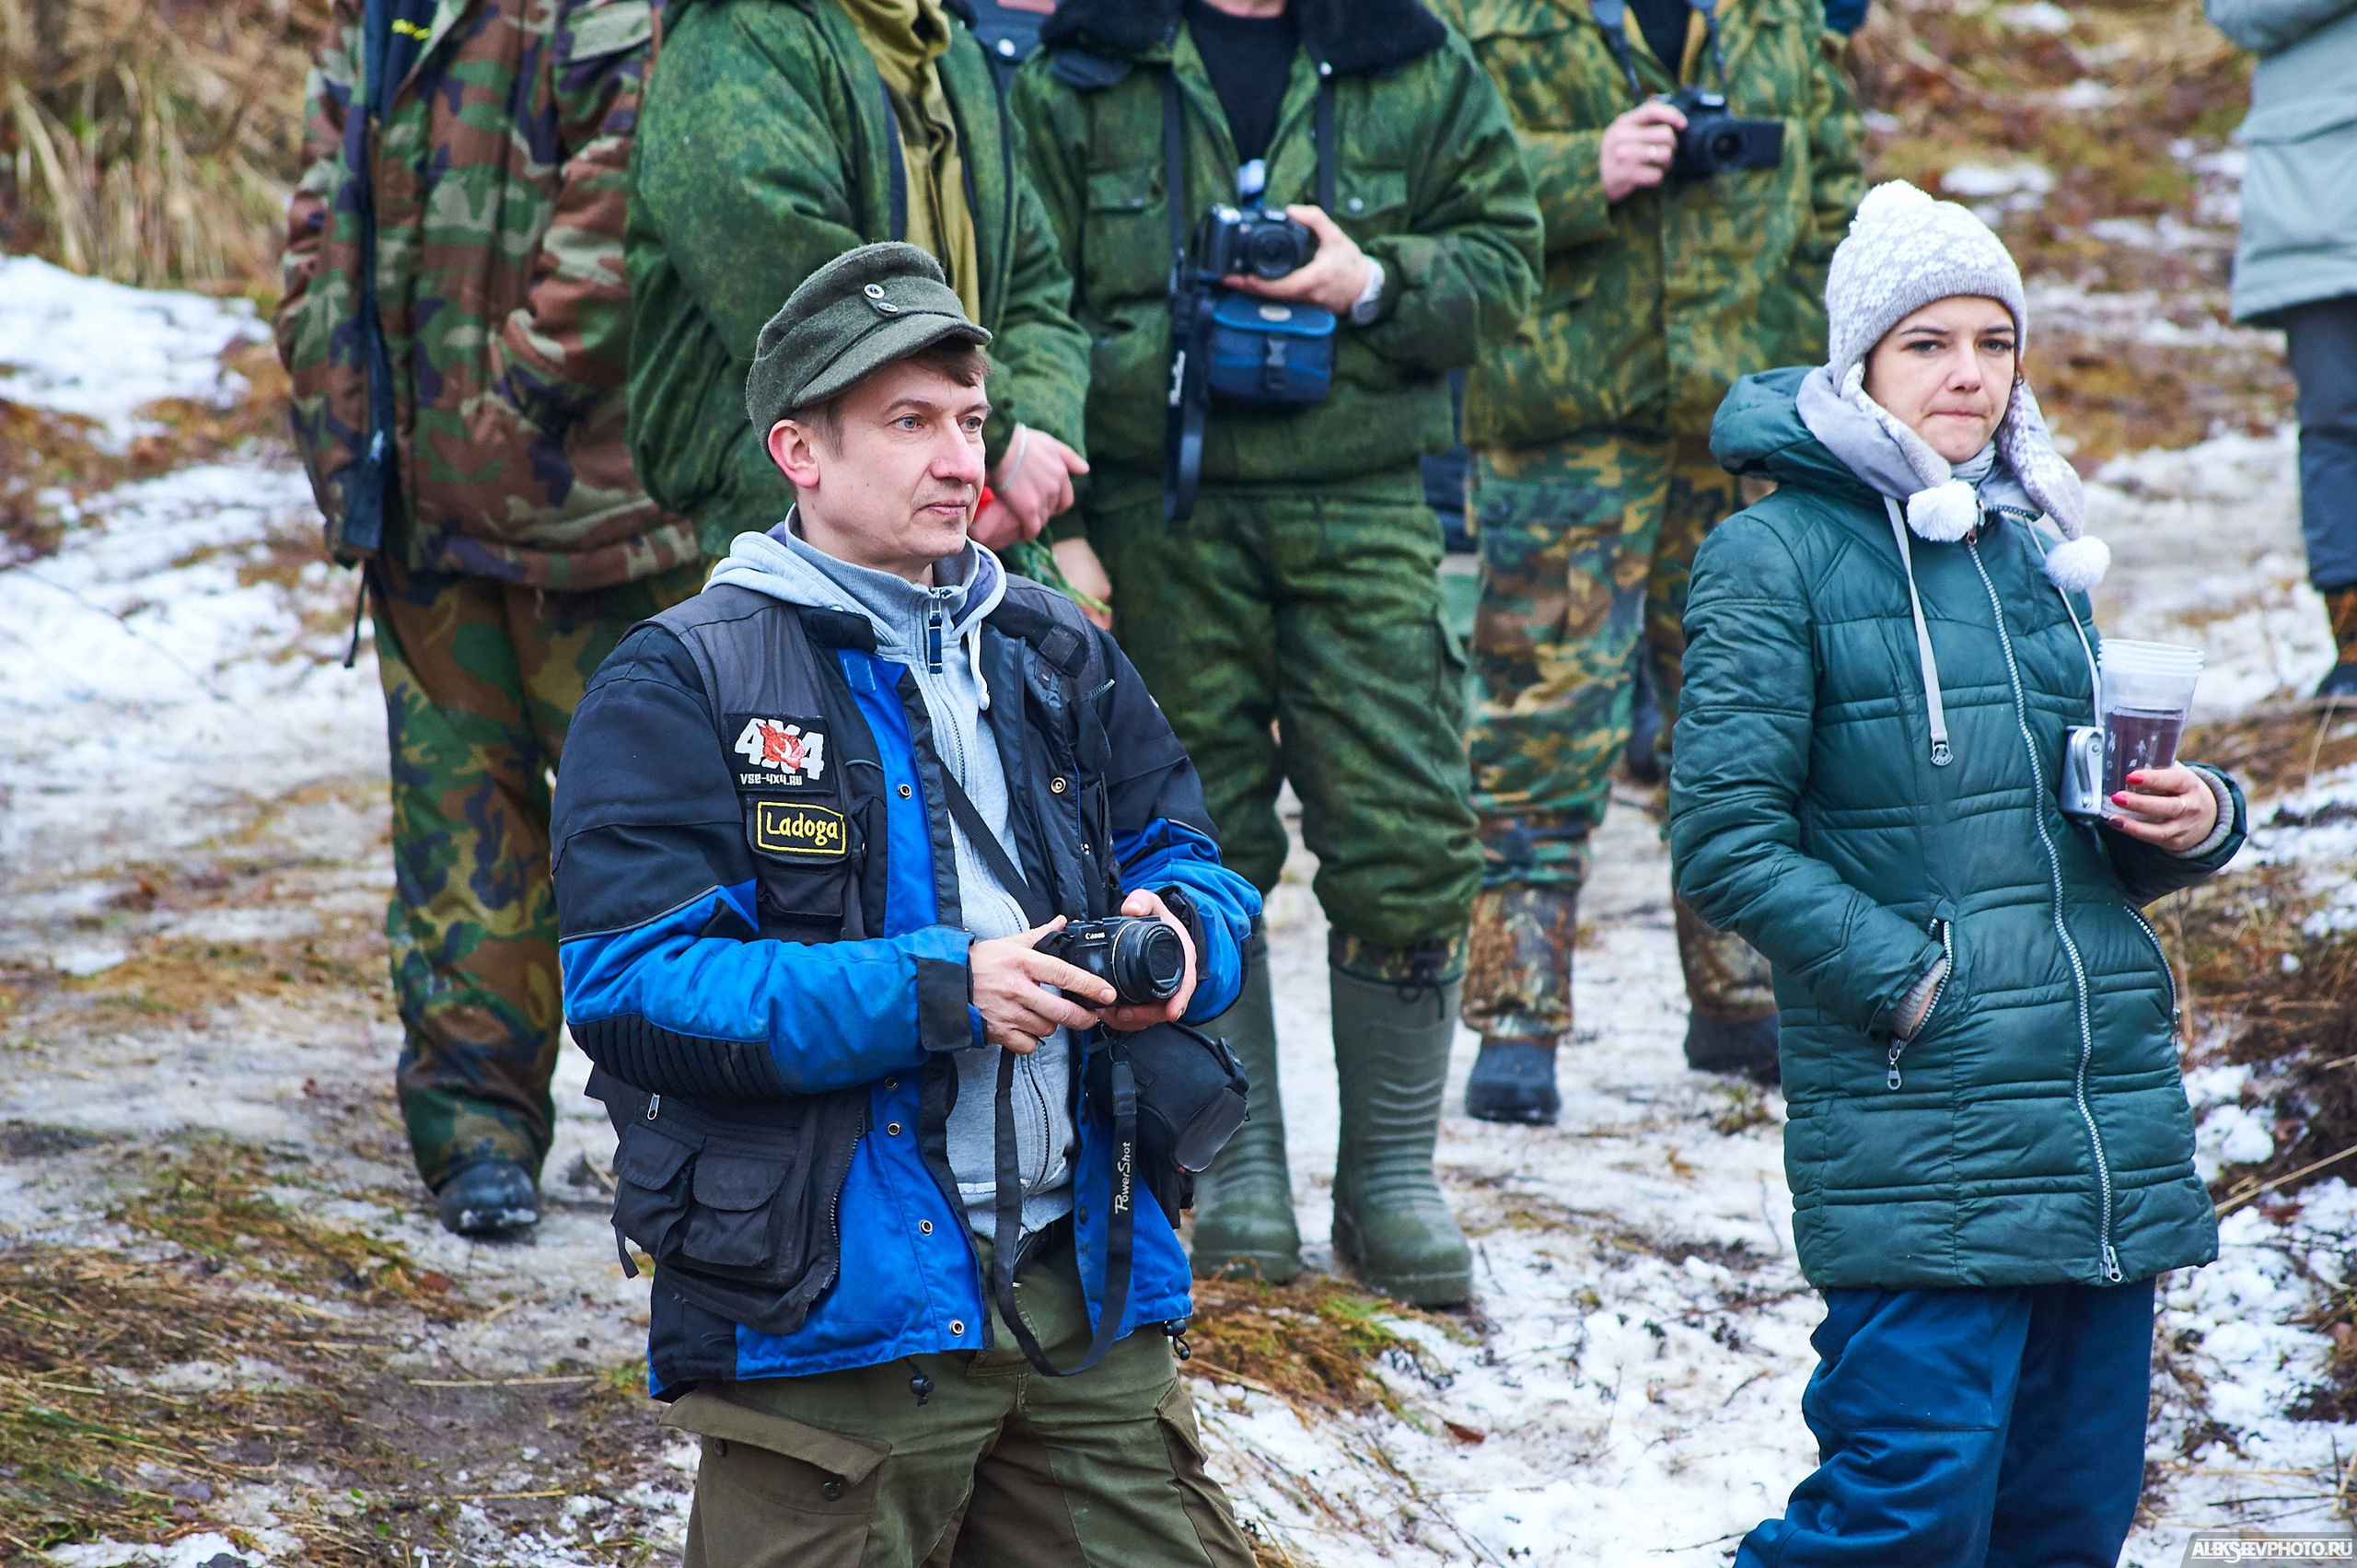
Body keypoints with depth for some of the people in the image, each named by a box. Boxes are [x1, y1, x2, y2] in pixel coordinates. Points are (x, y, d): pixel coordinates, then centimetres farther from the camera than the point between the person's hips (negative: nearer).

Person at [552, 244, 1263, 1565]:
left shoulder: (1055, 655, 14)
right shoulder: (684, 688, -5)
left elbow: (1193, 861, 16)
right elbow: (631, 985, -14)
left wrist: (1181, 930, -10)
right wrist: (935, 994, -21)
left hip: (1083, 1304, 5)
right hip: (827, 1317, -5)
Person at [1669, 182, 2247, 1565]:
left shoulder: (2039, 555, 16)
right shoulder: (1778, 555, -3)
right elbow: (1724, 839, -9)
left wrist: (2194, 823, 3)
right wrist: (1907, 975, -15)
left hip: (2116, 1119, 6)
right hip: (1917, 1128, -6)